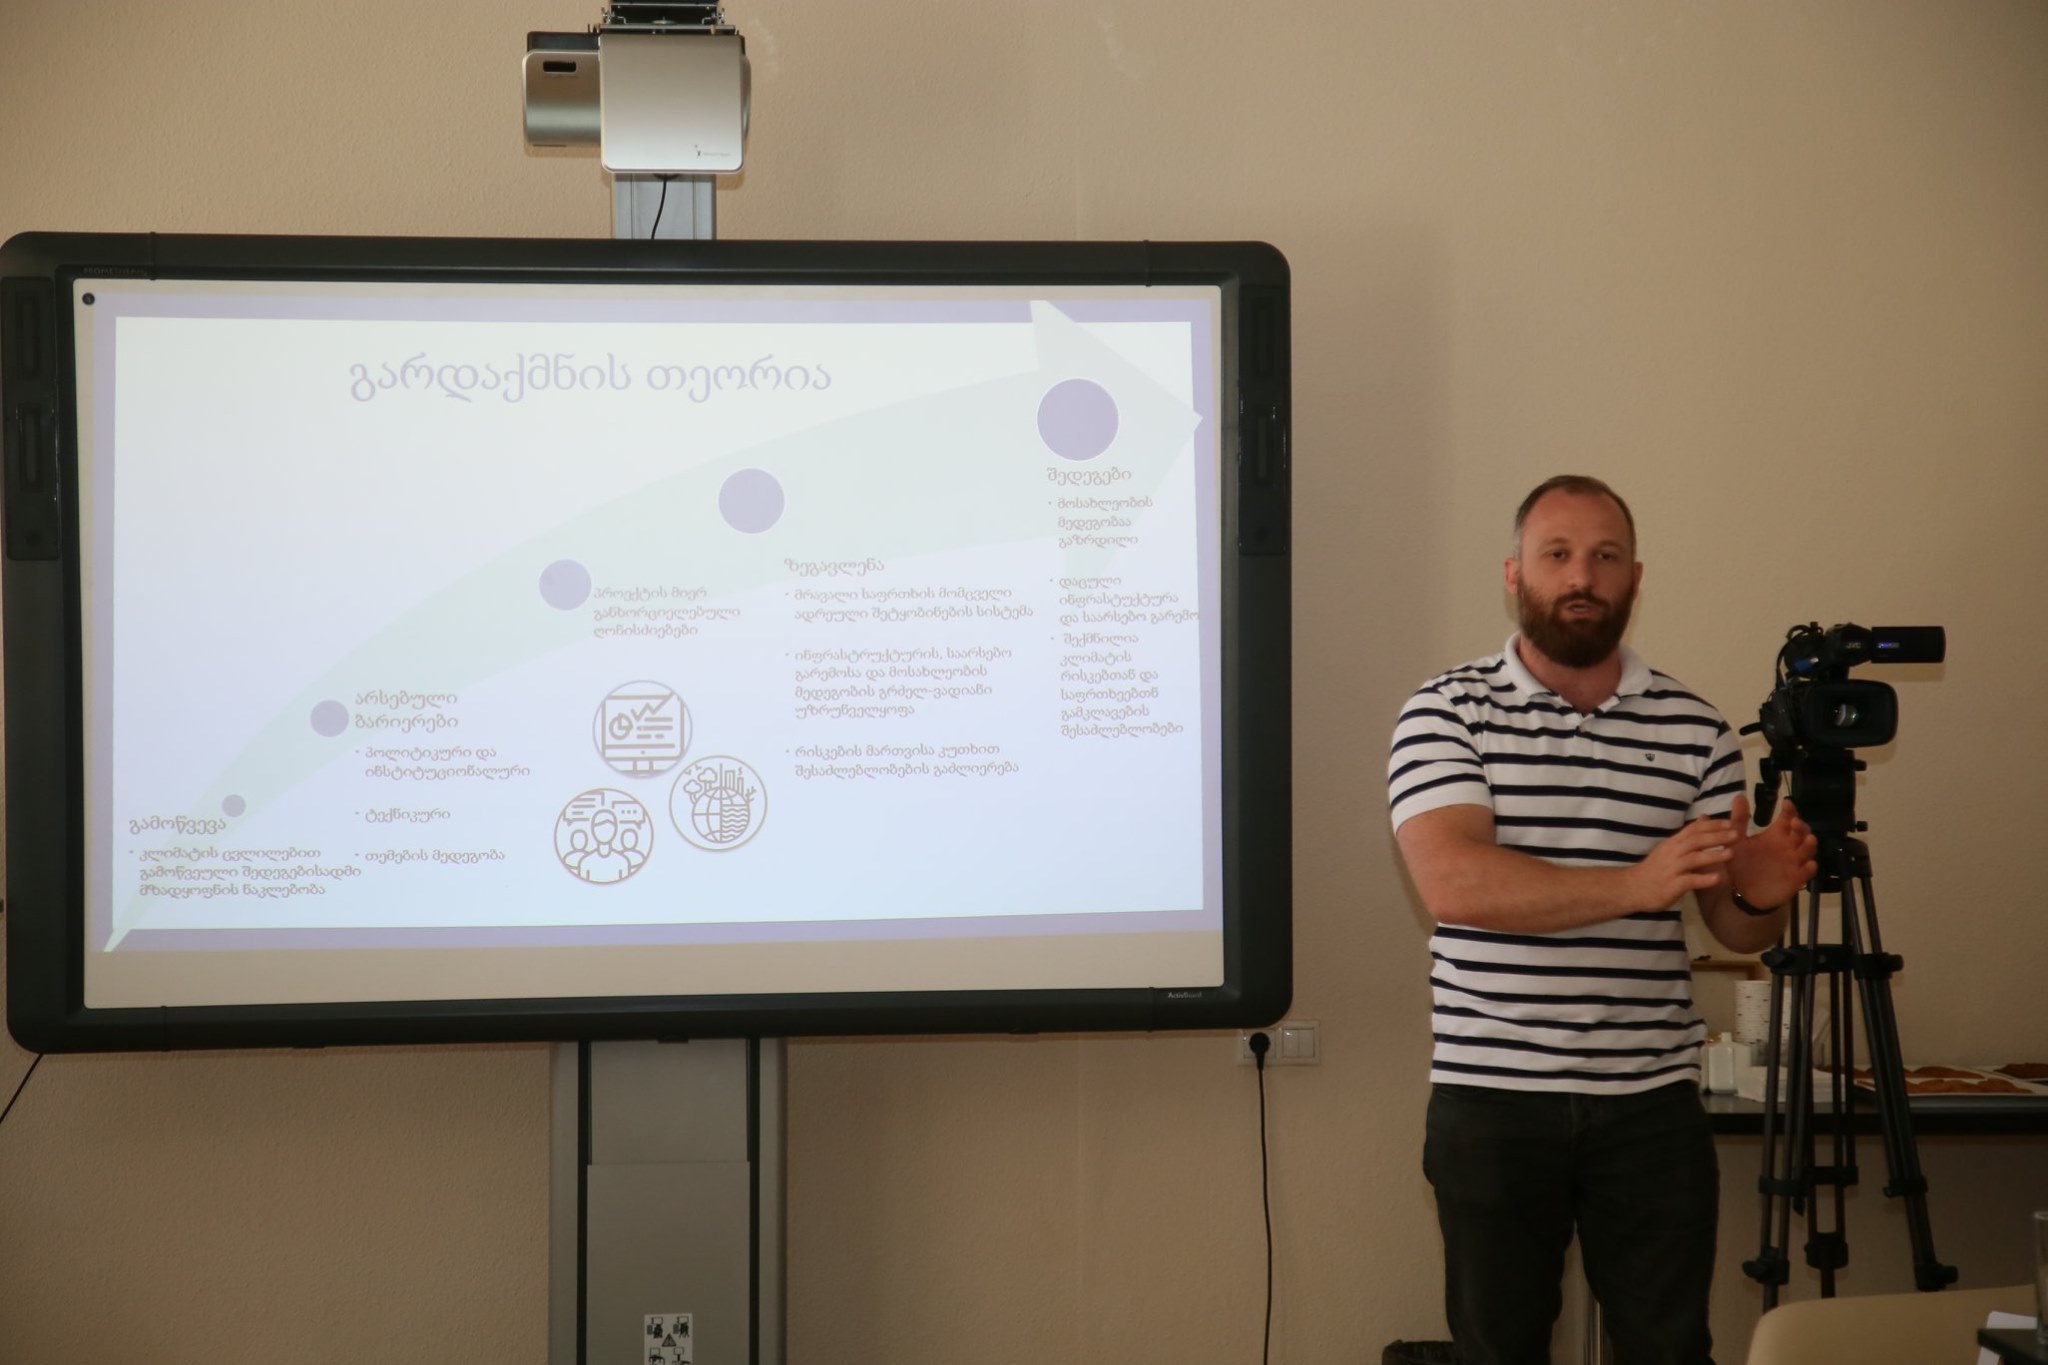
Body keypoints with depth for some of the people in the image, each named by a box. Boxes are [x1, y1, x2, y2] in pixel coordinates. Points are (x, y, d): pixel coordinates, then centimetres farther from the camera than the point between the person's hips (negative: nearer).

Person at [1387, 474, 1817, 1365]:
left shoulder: (1693, 728, 9)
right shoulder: (1447, 713, -1)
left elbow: (1735, 929, 10)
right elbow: (1455, 882, -16)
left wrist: (1761, 895, -15)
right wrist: (1637, 884, -25)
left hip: (1652, 1101, 2)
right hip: (1491, 1098, -2)